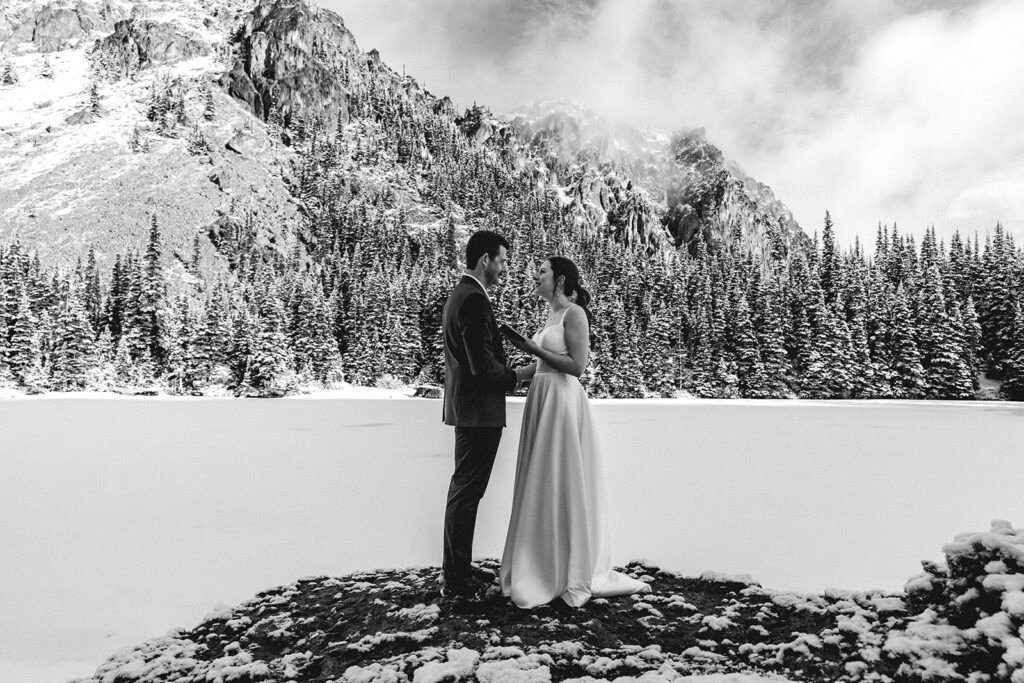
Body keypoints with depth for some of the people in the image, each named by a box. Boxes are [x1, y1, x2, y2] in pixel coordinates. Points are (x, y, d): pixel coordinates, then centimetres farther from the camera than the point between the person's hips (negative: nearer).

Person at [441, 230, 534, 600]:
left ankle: (457, 569, 30)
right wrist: (518, 374, -8)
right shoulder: (474, 300, -20)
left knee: (464, 489, 17)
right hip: (479, 409, -11)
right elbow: (484, 365, -24)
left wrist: (509, 372, 15)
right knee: (467, 491, -2)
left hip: (466, 405, 11)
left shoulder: (459, 295, 14)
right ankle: (456, 580, 10)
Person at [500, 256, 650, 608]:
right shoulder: (553, 315, 16)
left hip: (562, 401, -9)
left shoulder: (574, 313, -9)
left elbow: (576, 366, -16)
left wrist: (534, 348, -15)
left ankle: (572, 576, 12)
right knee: (542, 485, 11)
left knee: (561, 484, -2)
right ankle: (543, 569, 23)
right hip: (542, 399, 9)